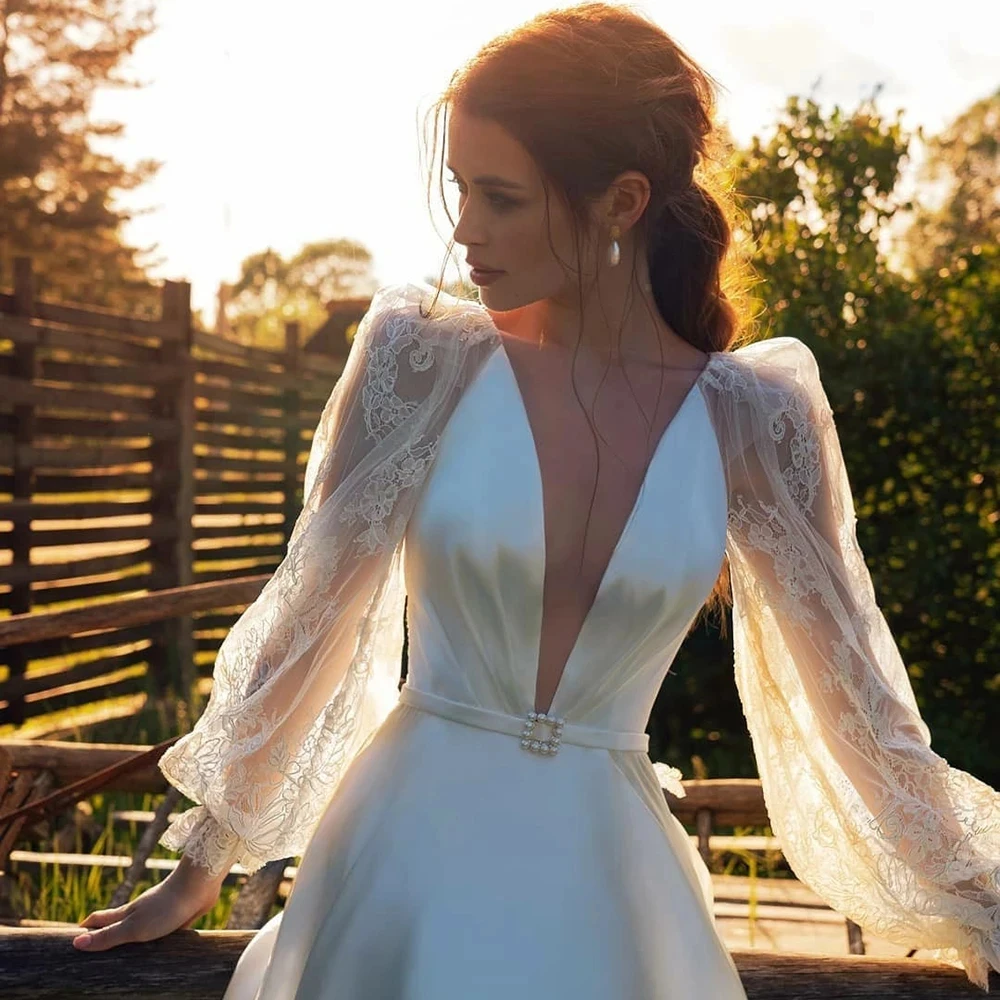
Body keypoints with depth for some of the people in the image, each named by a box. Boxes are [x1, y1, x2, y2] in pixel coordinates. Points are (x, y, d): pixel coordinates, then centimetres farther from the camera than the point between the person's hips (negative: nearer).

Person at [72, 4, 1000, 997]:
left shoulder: (750, 418, -5)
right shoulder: (425, 357, -8)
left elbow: (853, 693, 3)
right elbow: (309, 616, -1)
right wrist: (200, 867, 4)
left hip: (605, 876, 1)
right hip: (406, 851, -1)